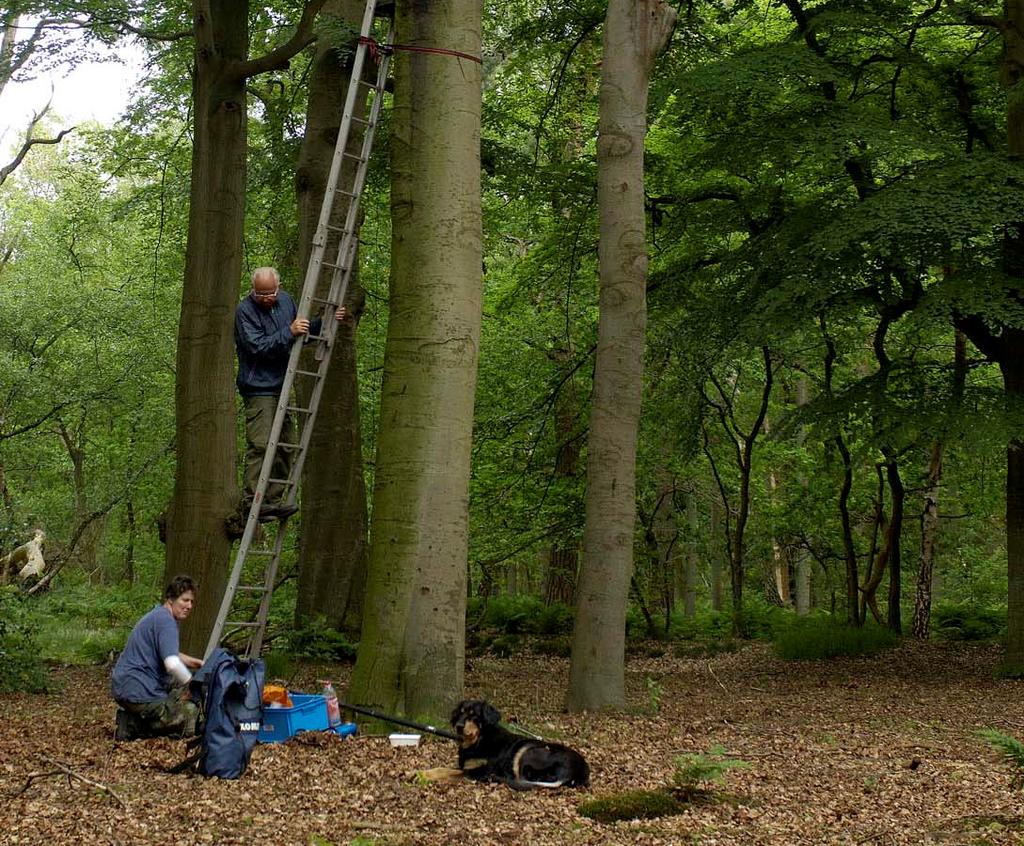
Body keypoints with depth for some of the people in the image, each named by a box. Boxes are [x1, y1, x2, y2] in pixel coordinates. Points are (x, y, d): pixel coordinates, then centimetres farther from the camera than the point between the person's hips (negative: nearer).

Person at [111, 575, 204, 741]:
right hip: (140, 694, -10)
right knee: (194, 722, -8)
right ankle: (133, 726, -8)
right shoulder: (166, 620, -14)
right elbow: (172, 664, -27)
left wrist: (192, 662, 16)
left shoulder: (157, 615, 17)